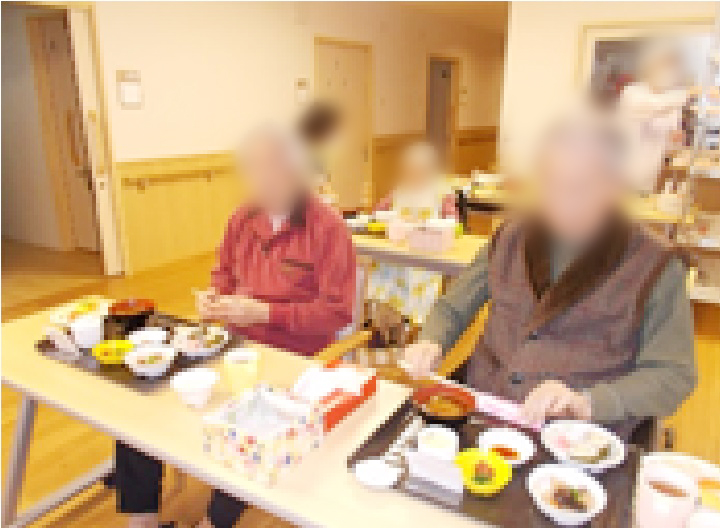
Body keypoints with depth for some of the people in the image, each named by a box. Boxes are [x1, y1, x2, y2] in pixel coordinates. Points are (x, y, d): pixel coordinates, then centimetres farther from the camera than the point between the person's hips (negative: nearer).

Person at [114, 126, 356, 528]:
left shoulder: (328, 228, -12)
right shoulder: (244, 219, 6)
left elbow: (338, 312, -15)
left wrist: (264, 312, -21)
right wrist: (213, 297, -1)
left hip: (293, 357, -6)